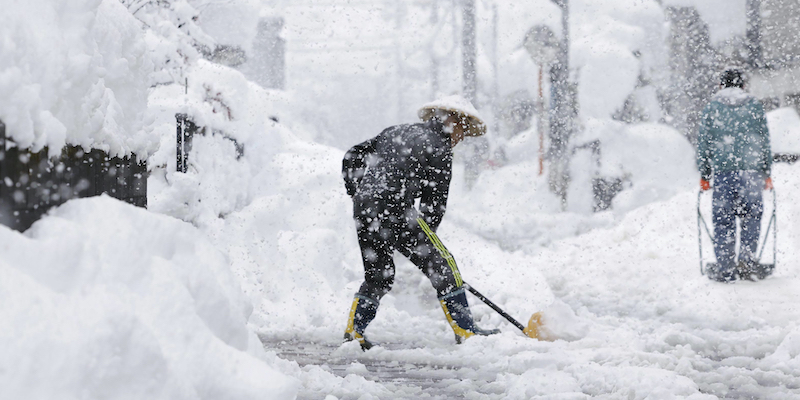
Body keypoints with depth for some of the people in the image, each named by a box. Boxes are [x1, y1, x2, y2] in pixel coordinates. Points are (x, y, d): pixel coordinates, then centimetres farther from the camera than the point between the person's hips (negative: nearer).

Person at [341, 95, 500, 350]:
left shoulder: (397, 132, 23)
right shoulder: (439, 149, 1)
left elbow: (352, 157, 24)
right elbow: (434, 202, 0)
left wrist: (357, 193, 30)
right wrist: (424, 238, 11)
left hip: (363, 209, 7)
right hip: (394, 210, -7)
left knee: (378, 276, 21)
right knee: (441, 265, 2)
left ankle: (353, 330, 15)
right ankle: (464, 330, 1)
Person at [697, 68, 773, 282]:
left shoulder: (711, 109, 6)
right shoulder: (755, 107, 8)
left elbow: (703, 144, 6)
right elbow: (765, 141, 10)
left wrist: (704, 176, 13)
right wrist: (766, 172, 17)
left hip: (722, 171, 0)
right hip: (751, 169, 0)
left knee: (723, 220, 3)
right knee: (751, 216, 11)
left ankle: (725, 269, 1)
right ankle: (747, 261, -1)